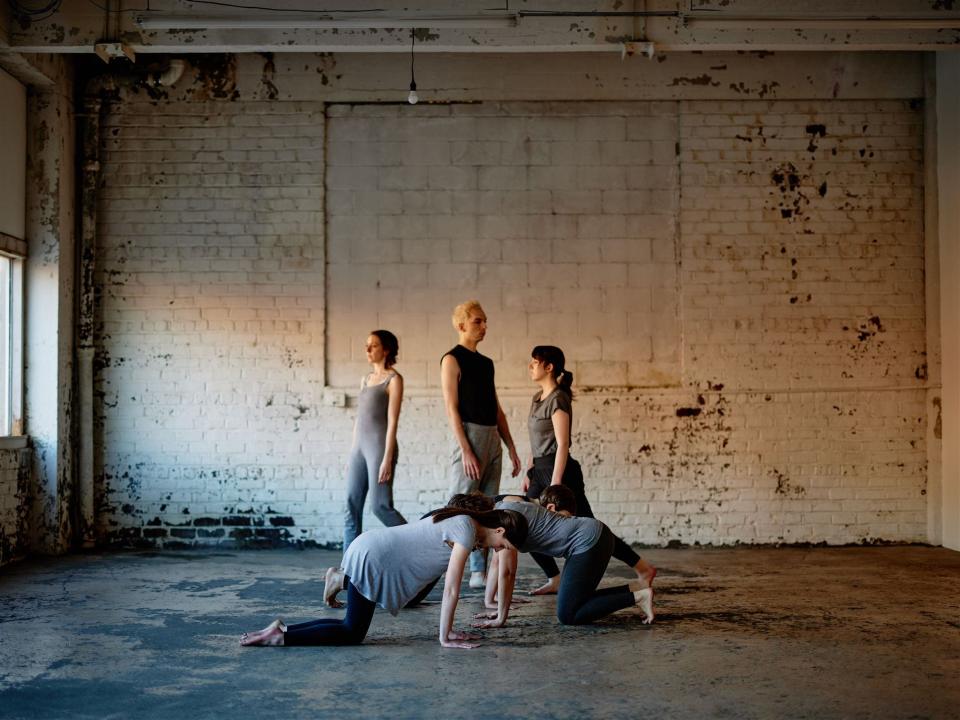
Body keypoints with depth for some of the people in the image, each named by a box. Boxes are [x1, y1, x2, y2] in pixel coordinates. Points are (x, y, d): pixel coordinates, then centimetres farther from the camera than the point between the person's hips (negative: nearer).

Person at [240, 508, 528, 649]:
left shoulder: (463, 521, 12)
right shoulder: (468, 531, -16)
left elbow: (449, 586, 17)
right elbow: (451, 589, -15)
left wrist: (449, 629, 17)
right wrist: (445, 637, -7)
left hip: (369, 550, 9)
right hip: (372, 560, -9)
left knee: (353, 628, 10)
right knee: (352, 634, -3)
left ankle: (282, 629, 8)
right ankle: (280, 636, -6)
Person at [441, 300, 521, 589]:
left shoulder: (486, 362, 18)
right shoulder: (452, 359, -4)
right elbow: (451, 408, -11)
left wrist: (511, 447, 15)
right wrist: (465, 450, -18)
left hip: (493, 438, 8)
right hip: (471, 436, -8)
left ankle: (479, 572, 10)